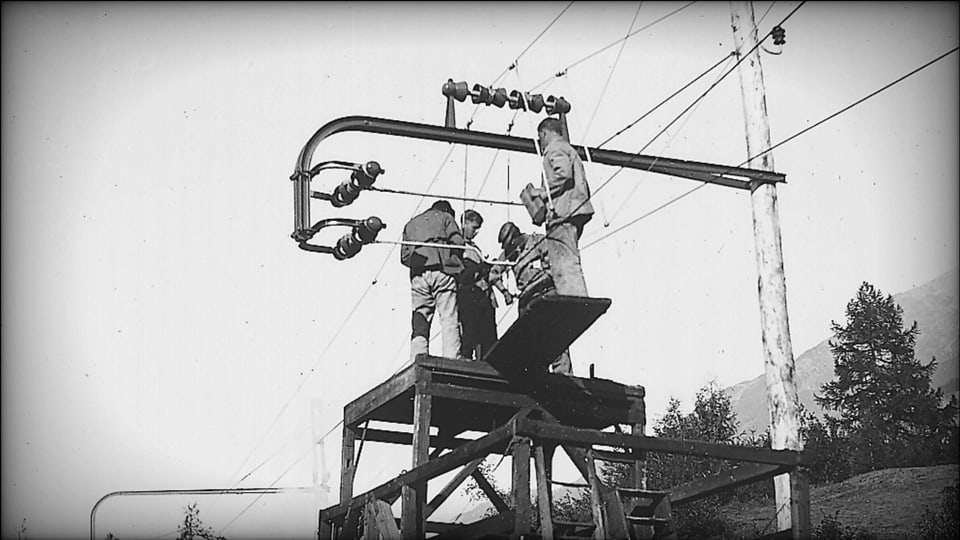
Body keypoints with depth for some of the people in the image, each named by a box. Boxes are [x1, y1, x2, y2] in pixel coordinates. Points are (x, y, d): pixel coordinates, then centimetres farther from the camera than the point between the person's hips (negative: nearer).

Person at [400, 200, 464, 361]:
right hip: (441, 271, -4)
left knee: (419, 323, 1)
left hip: (417, 275, 4)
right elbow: (458, 241, 1)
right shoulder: (446, 217, 17)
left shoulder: (410, 224, 29)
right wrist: (453, 261, 15)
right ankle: (452, 361, -21)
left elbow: (404, 257, 18)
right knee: (449, 318, -9)